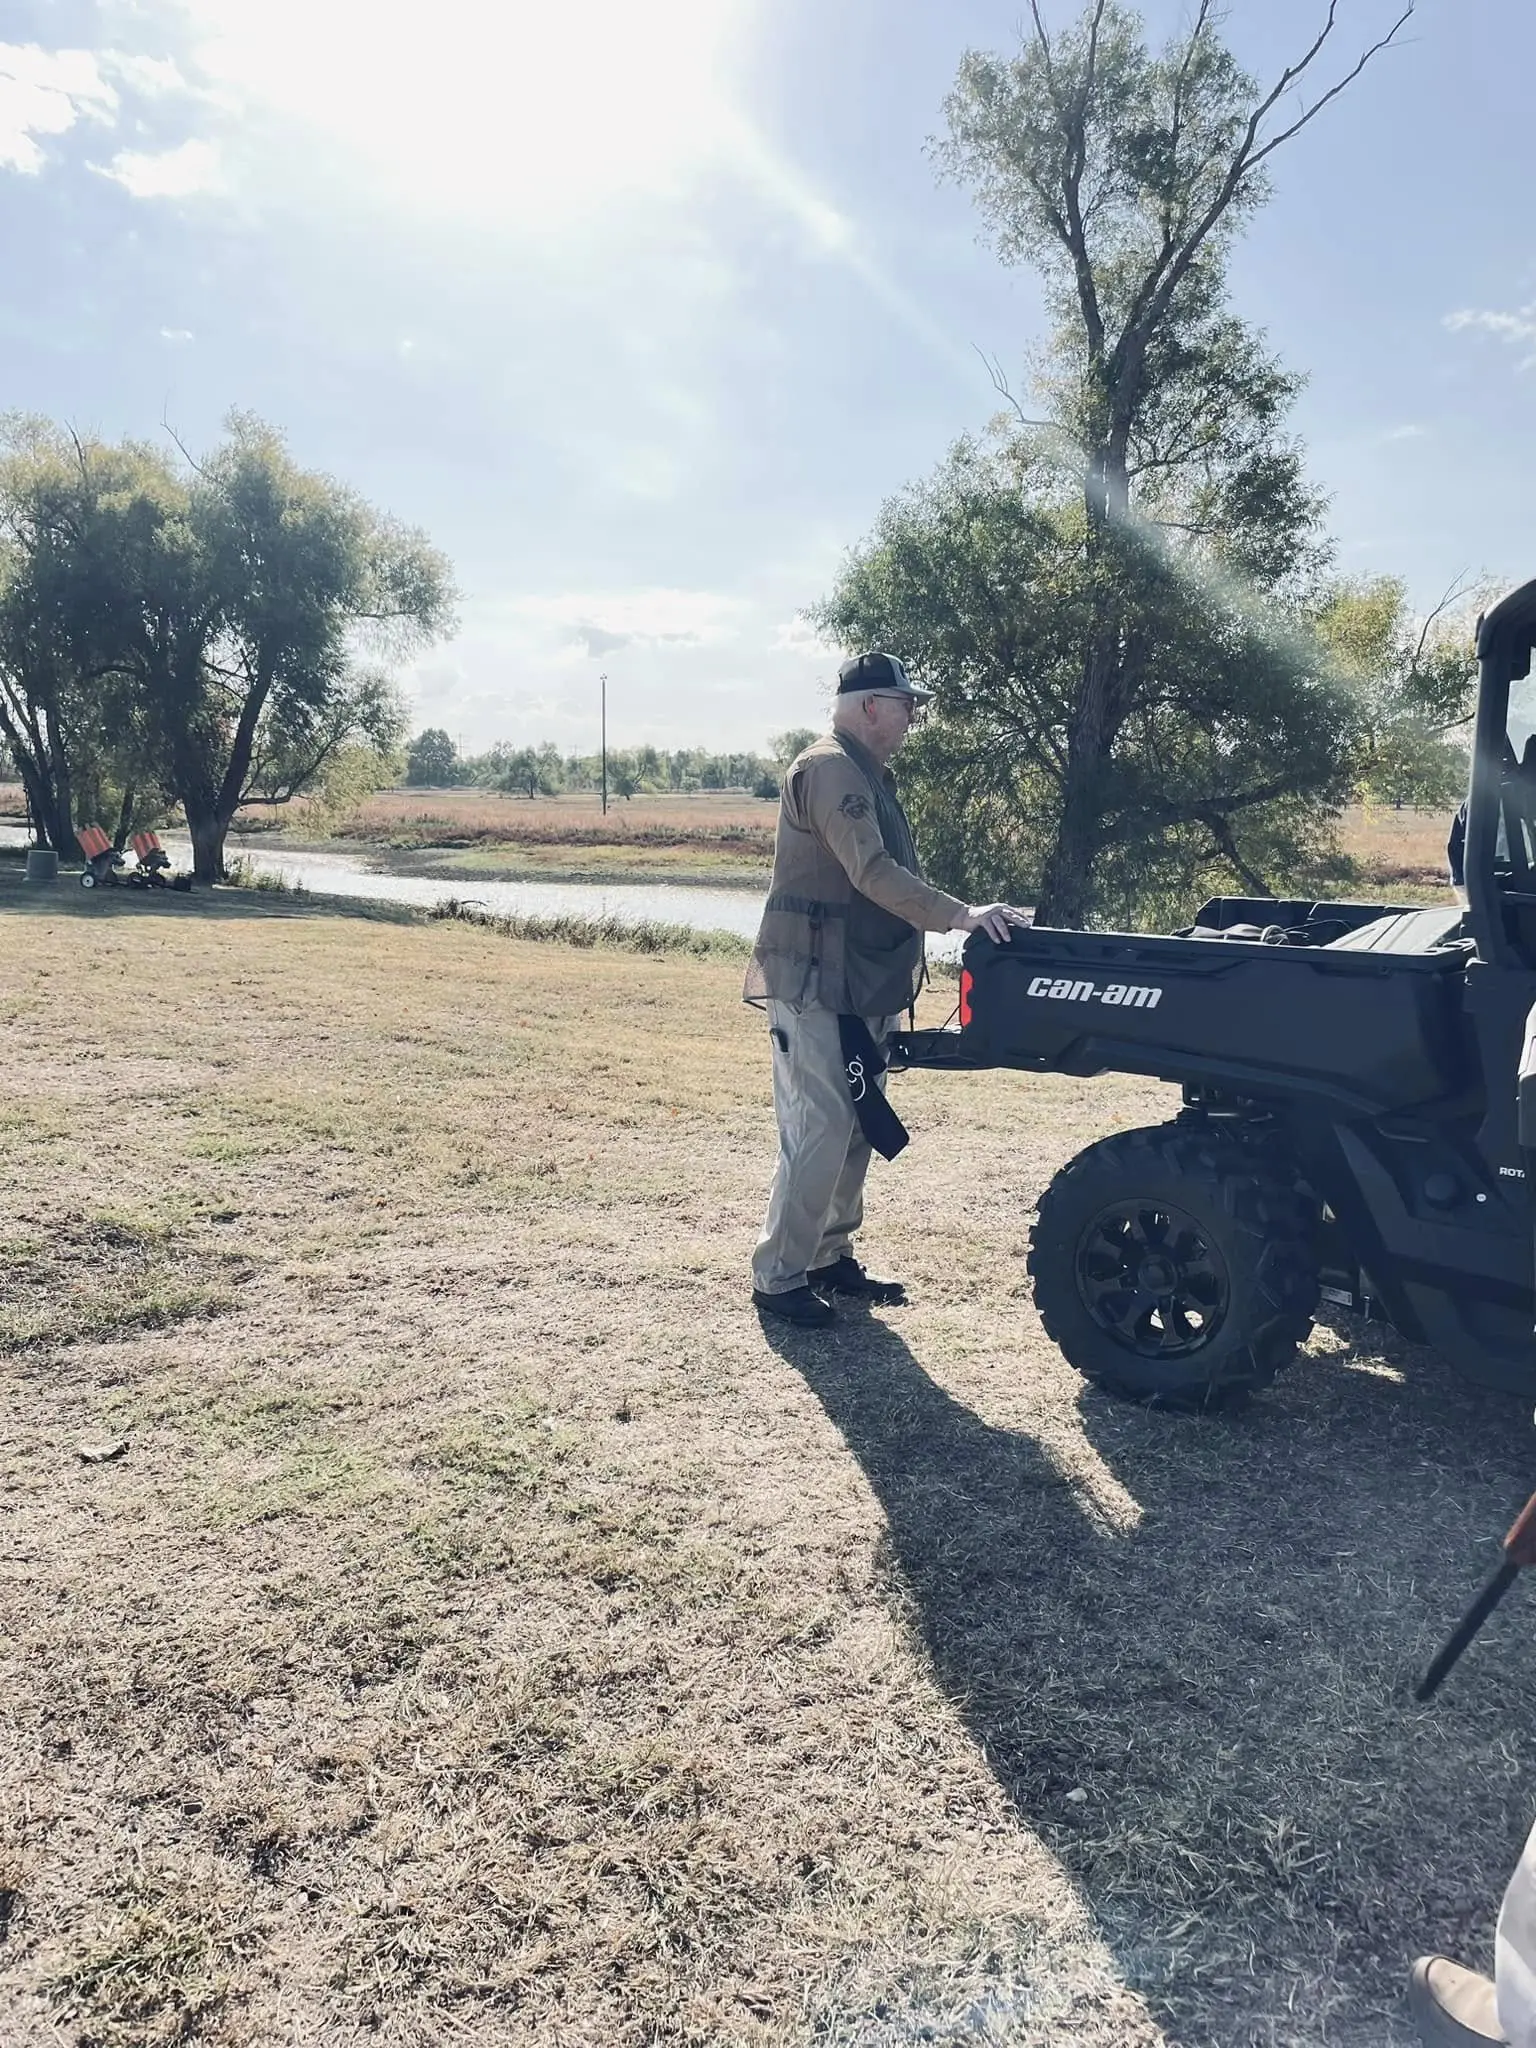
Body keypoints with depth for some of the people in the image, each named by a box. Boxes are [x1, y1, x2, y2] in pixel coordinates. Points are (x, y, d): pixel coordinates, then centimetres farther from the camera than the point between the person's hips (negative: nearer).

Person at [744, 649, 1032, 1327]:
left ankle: (830, 1257, 25)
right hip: (816, 985, -10)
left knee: (855, 1127, 14)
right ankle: (779, 1277, 2)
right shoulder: (831, 768, -15)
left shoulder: (866, 773, 18)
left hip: (859, 986, 10)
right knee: (820, 1132, -8)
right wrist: (960, 915, -29)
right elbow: (872, 873, -26)